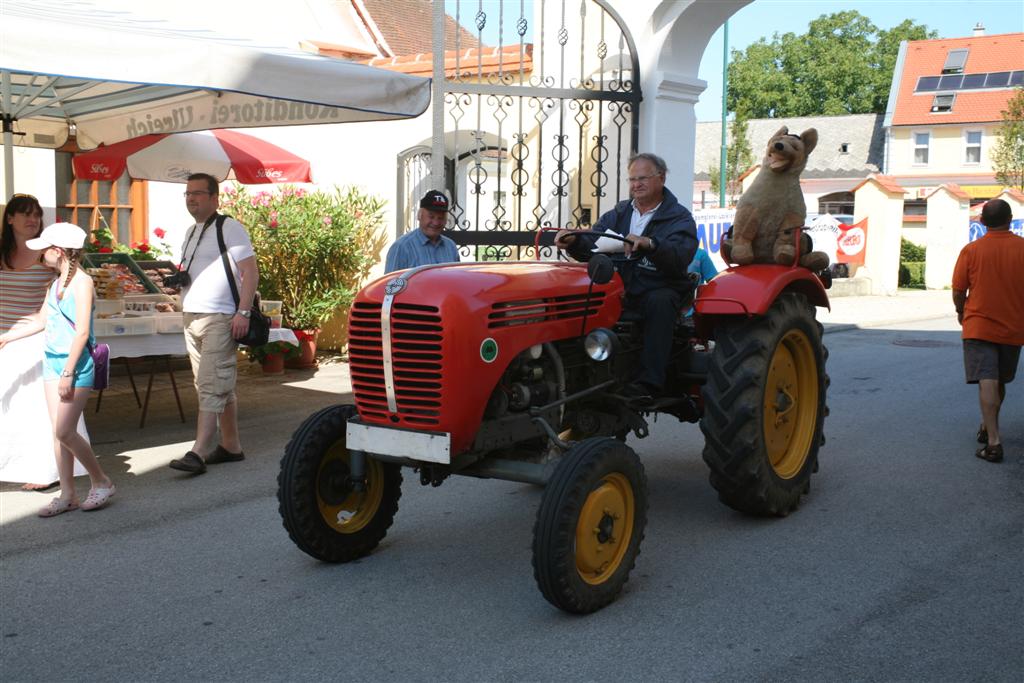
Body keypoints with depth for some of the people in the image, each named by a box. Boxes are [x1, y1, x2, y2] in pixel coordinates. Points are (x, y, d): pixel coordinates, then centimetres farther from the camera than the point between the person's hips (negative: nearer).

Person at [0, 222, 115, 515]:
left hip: (76, 363, -8)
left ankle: (102, 482, 8)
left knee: (65, 432, -9)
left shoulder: (81, 282, -13)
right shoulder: (57, 282, 12)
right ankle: (67, 494, 14)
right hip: (52, 360, 8)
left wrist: (68, 373, -18)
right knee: (58, 432, 7)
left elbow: (82, 332, -17)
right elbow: (41, 321, 24)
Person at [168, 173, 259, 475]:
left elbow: (250, 271, -13)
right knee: (220, 387, 12)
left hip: (219, 319, -8)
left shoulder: (229, 228, -7)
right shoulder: (191, 232, 19)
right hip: (191, 317, 9)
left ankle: (199, 452, -15)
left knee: (211, 387, -11)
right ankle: (231, 446, 19)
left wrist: (243, 312, -19)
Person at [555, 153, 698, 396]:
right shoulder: (618, 214, 19)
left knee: (659, 301, -36)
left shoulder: (679, 218, 3)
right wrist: (573, 242, -18)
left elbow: (681, 255, -18)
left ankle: (648, 382, -37)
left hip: (658, 291, -3)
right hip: (619, 289, 4)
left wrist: (649, 244, -37)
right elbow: (592, 246, 6)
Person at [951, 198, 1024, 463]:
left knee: (987, 382, -7)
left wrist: (962, 313, 16)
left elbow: (958, 292, -4)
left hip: (979, 325, -2)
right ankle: (988, 427, 35)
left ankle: (993, 441, -17)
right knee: (1000, 382, 19)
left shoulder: (971, 250, -8)